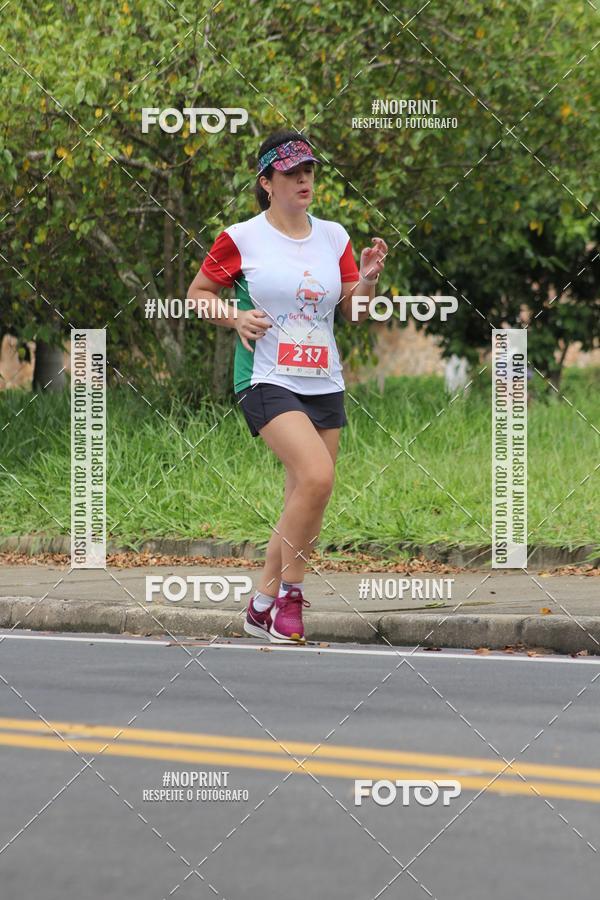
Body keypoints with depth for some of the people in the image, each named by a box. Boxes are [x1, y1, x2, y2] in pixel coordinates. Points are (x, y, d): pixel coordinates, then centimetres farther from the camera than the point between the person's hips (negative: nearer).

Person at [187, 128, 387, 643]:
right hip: (267, 381, -6)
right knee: (317, 476, -25)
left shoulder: (334, 237, 10)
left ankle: (265, 605, 20)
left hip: (324, 384, 6)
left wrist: (368, 280, -6)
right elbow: (198, 292, 8)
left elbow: (354, 313, 14)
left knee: (305, 504, 5)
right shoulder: (241, 239, -2)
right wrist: (236, 318, -10)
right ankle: (289, 592, -11)